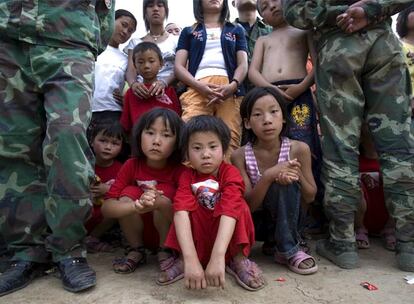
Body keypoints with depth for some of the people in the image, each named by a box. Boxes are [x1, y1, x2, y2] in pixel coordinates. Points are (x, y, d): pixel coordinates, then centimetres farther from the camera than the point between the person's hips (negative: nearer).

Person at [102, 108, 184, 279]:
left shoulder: (179, 170, -19)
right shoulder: (131, 165, -14)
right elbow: (106, 207, -20)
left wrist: (159, 204, -42)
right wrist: (137, 206, -42)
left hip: (170, 233, -2)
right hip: (139, 230, 2)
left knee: (163, 200, -31)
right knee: (128, 194, -24)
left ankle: (165, 251, -6)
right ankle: (136, 251, -4)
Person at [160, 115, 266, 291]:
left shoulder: (231, 174, -21)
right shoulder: (187, 177, -15)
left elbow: (230, 211, -36)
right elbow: (181, 212, -31)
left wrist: (218, 257, -50)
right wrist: (190, 259, -46)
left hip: (228, 240, -1)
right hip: (198, 239, 1)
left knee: (238, 205, -28)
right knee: (188, 207, -26)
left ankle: (239, 259, -14)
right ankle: (183, 259, -12)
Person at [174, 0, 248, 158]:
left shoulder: (236, 30, 28)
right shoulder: (188, 31, 25)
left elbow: (243, 64, 15)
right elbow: (179, 66, 12)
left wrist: (232, 85, -8)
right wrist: (199, 86, -8)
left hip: (230, 89, 1)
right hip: (198, 89, 0)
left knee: (230, 139, -17)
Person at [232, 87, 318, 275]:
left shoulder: (299, 149, -14)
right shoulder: (240, 156, -15)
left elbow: (310, 197, -5)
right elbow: (249, 205, -17)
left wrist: (297, 175, -26)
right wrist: (269, 175, -34)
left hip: (285, 220, 1)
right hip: (255, 220, 0)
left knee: (284, 182, -30)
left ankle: (288, 250, -14)